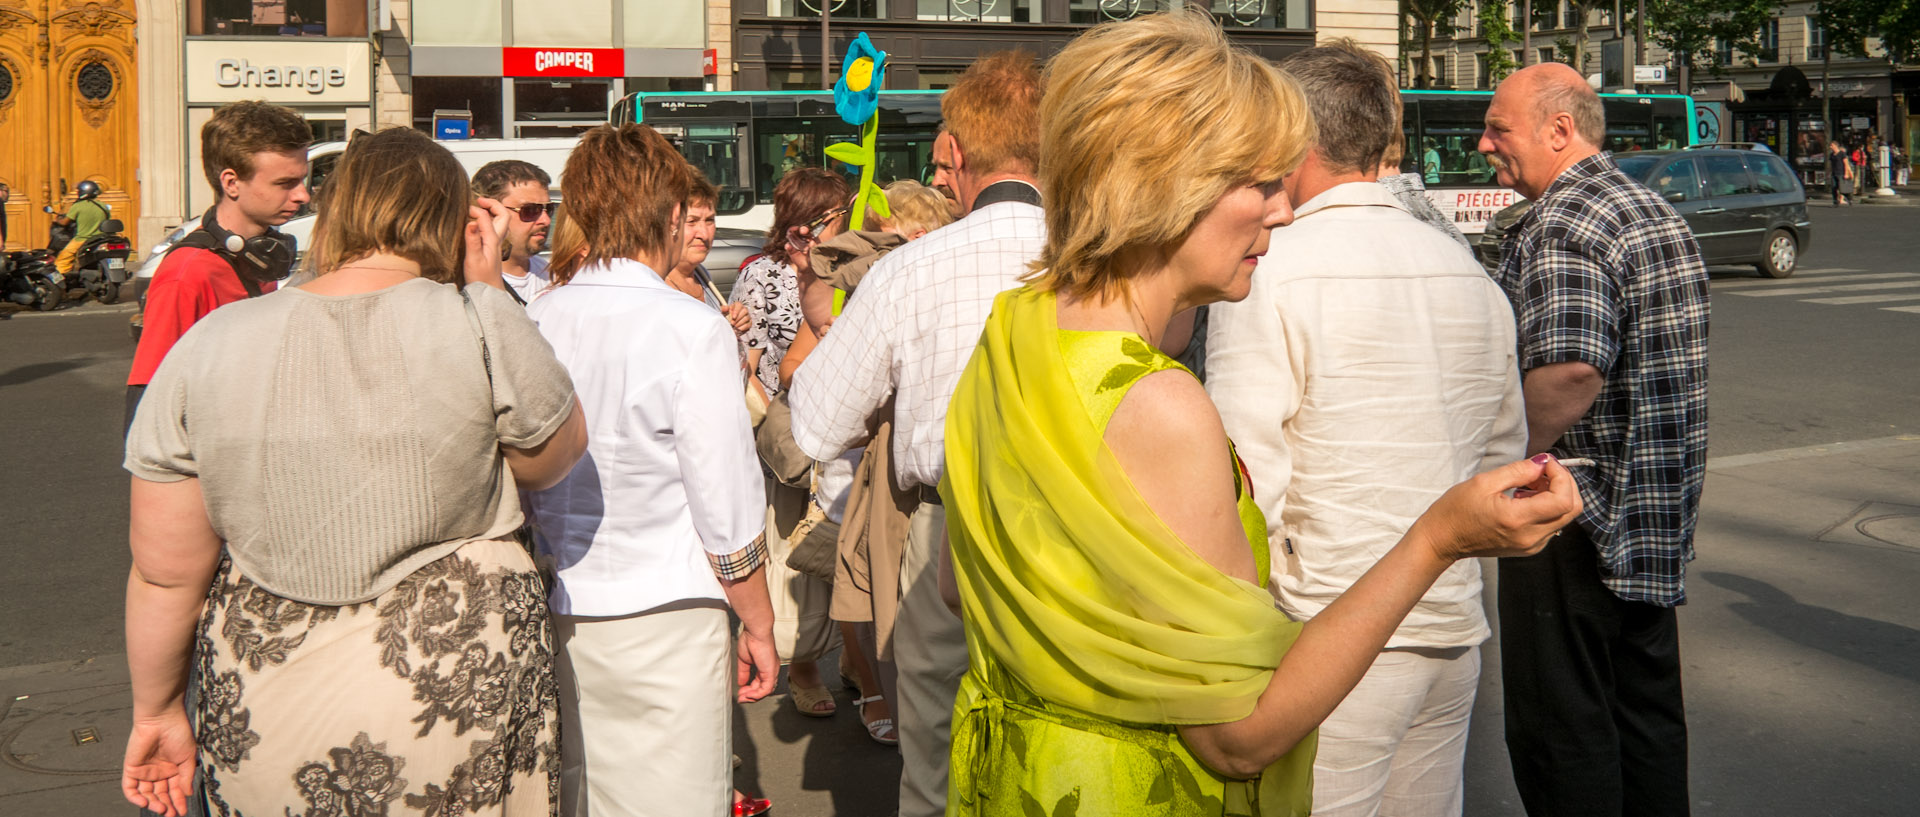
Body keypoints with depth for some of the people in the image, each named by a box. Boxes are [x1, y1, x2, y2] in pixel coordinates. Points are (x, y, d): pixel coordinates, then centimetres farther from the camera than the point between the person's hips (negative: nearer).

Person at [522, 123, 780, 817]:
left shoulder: (530, 322, 0)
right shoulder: (691, 330, -14)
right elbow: (727, 510, -12)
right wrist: (758, 626, 0)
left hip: (547, 613, 6)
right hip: (660, 618, -5)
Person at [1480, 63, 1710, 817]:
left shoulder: (1559, 228, -18)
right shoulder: (1658, 212, 14)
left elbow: (1570, 370, -30)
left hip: (1576, 513, -10)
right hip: (1657, 518, 10)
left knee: (1558, 724, 0)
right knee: (1648, 707, 18)